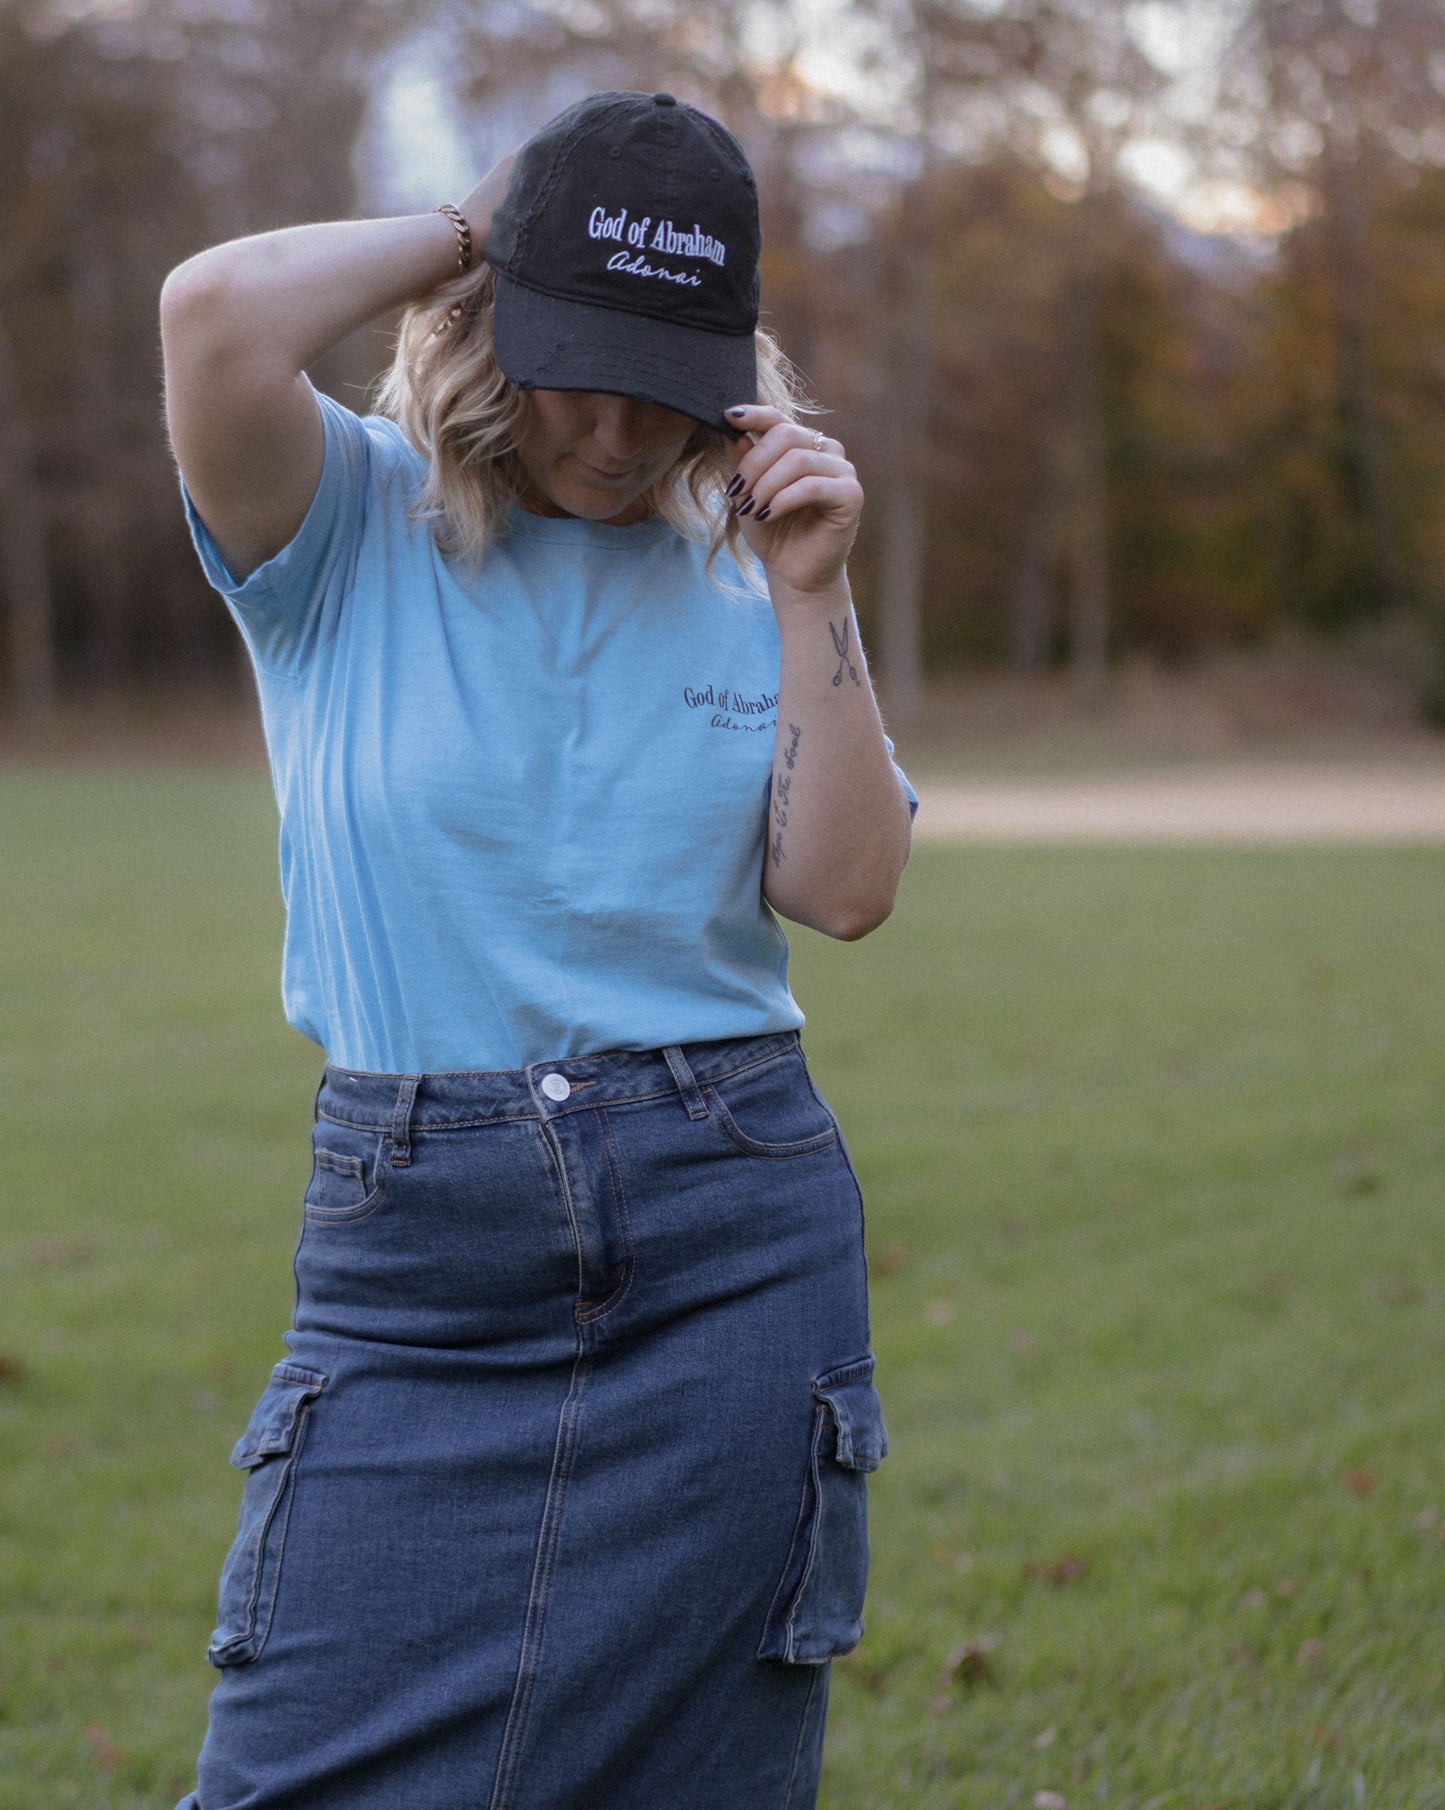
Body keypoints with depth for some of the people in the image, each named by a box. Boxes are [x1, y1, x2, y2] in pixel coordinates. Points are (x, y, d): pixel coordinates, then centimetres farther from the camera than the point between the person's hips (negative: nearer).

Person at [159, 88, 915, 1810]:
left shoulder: (731, 574, 9)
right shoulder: (346, 528, 0)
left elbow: (847, 890, 2)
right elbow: (215, 314, -20)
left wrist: (812, 598, -6)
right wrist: (466, 231, -5)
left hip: (735, 1245, 3)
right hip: (415, 1250, -2)